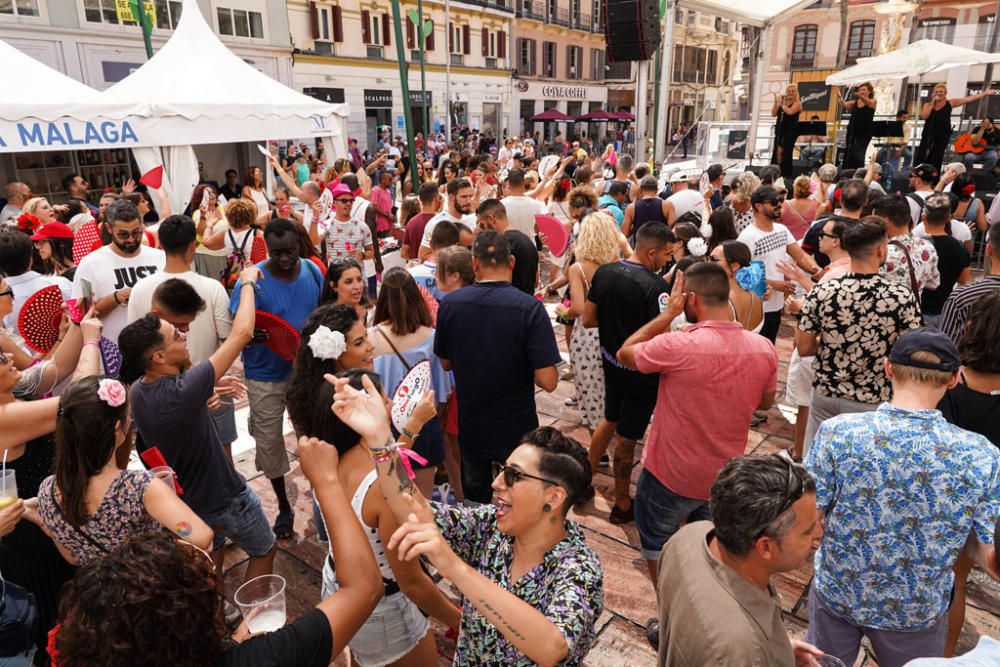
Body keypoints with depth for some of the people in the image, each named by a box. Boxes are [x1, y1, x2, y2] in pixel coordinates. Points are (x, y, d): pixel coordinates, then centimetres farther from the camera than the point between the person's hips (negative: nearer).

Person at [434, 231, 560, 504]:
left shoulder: (450, 304, -12)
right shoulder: (529, 307, -22)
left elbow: (445, 363, 2)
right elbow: (548, 381, -23)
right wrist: (523, 366, -4)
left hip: (470, 427, 3)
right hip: (517, 428, -2)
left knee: (475, 497, 25)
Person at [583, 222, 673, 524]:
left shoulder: (603, 272, -4)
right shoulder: (655, 287, -25)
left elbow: (588, 319, 3)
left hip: (610, 361, 6)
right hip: (640, 371, -6)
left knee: (610, 419, 28)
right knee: (627, 437, 8)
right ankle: (622, 505, 26)